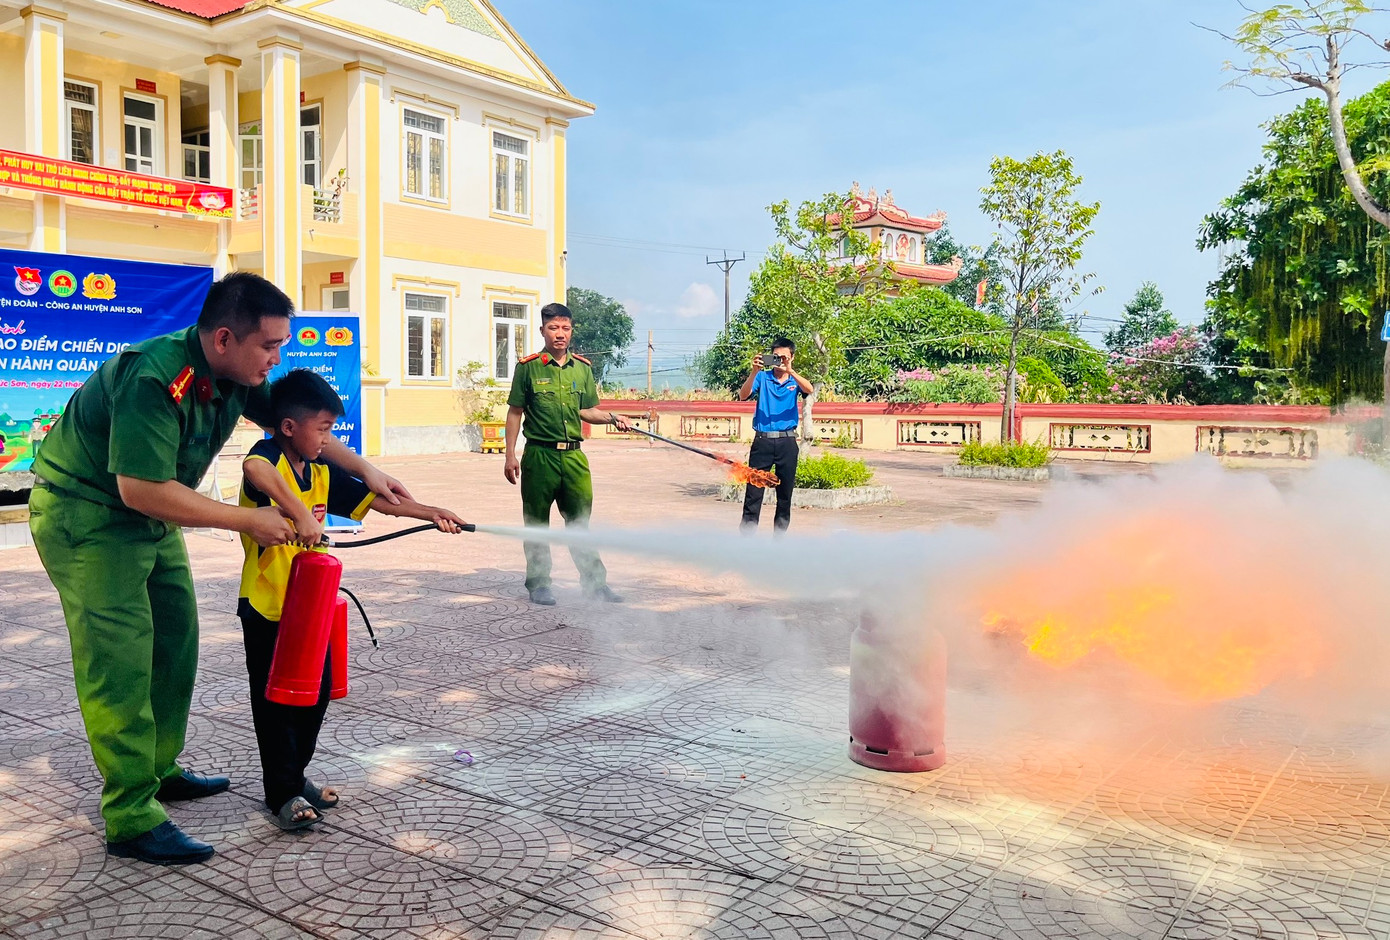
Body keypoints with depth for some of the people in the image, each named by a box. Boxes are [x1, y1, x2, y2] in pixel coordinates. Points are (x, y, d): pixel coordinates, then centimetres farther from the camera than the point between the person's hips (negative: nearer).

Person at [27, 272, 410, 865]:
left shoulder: (237, 374, -6)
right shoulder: (154, 380, -32)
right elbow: (141, 488, -32)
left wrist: (366, 471, 4)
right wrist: (249, 520, -25)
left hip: (150, 515, 9)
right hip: (86, 516, -9)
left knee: (176, 644, 13)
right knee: (122, 660, -10)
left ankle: (160, 770, 28)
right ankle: (132, 820, -5)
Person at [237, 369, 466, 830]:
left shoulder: (321, 471, 6)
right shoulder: (268, 458, -17)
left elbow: (374, 498, 8)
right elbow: (254, 469, -42)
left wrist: (430, 512, 3)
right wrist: (300, 514, -48)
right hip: (267, 606, -7)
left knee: (316, 692, 16)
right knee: (276, 701, 5)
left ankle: (295, 774, 35)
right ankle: (282, 793, 19)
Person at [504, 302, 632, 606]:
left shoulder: (582, 368, 10)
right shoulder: (528, 367, -1)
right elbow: (515, 412, 2)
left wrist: (612, 418, 0)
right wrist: (510, 455, -3)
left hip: (573, 456, 3)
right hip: (539, 455, -3)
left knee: (580, 521, 7)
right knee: (537, 523, 6)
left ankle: (595, 582, 15)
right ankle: (538, 585, 18)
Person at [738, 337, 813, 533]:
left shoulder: (795, 381, 10)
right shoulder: (762, 378, 7)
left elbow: (809, 390, -13)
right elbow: (743, 395, -8)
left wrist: (790, 371, -25)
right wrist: (754, 372, -22)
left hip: (787, 442, 2)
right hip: (762, 441, -2)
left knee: (785, 493, 7)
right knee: (753, 491, -5)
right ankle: (746, 536, -3)